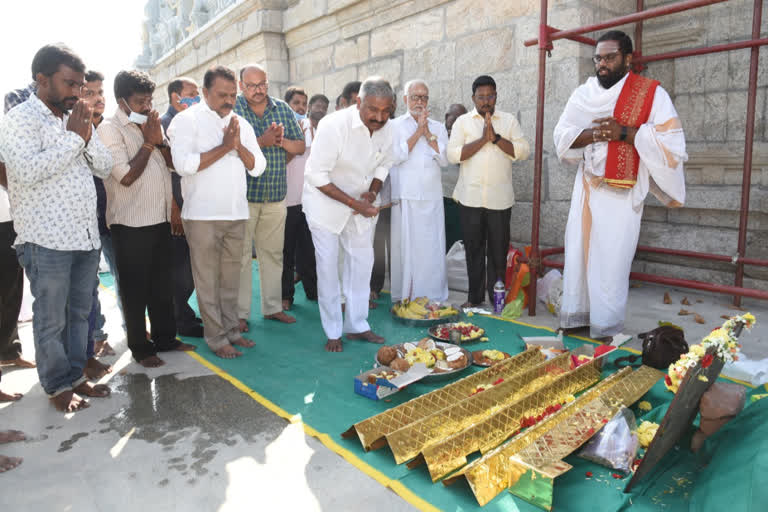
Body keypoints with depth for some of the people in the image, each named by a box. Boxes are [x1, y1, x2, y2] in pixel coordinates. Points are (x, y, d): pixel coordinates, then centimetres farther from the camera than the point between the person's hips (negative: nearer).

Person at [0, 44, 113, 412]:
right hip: (46, 240, -6)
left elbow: (105, 167, 11)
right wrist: (73, 137, -15)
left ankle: (75, 374, 27)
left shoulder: (75, 118, 15)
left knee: (80, 313, 14)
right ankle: (58, 385, 19)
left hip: (86, 236, 6)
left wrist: (87, 135, -5)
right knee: (51, 319, 4)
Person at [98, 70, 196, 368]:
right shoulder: (110, 129, -9)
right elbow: (126, 176, -18)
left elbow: (173, 163, 10)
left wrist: (159, 140, -6)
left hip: (160, 218, 7)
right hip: (131, 223, -7)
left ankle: (165, 338, 28)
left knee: (162, 284, 15)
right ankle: (140, 347, 17)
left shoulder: (150, 124, 13)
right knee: (135, 288, 4)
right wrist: (148, 143, -11)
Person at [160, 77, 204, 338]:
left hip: (192, 207, 8)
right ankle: (183, 321, 11)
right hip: (176, 210, -8)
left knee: (189, 267, 13)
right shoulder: (164, 123, -9)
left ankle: (182, 313, 26)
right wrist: (174, 209, -18)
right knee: (180, 266, 0)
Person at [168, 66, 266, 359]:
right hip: (202, 215, -5)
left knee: (231, 277, 12)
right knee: (207, 280, 1)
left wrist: (238, 145, -9)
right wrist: (224, 147, -14)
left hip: (236, 214, 5)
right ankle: (215, 337, 11)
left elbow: (258, 167, 8)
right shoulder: (187, 120, -3)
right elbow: (184, 164, -18)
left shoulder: (240, 123, 13)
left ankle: (231, 329, 24)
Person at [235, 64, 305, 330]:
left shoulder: (283, 109, 8)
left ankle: (273, 307, 26)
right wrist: (262, 141, -21)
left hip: (276, 195, 4)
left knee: (274, 253, 12)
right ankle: (240, 313, 13)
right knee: (241, 255, 1)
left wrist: (280, 140, -10)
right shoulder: (233, 109, -4)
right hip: (243, 195, -4)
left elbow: (300, 146, 9)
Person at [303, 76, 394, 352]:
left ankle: (357, 325, 21)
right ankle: (333, 332, 11)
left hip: (361, 204, 6)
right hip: (325, 203, -6)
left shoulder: (386, 128, -7)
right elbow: (317, 176, -25)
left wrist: (373, 192, -10)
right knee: (328, 265, -3)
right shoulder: (334, 125, -26)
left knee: (362, 262, 7)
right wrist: (354, 203, -27)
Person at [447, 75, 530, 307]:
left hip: (499, 199, 0)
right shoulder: (462, 121, 8)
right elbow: (452, 154, -5)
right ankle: (474, 297, 18)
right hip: (470, 198, 0)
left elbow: (522, 152, -3)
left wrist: (496, 137, -12)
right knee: (473, 249, 6)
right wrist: (482, 139, -11)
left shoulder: (509, 120, 8)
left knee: (498, 250, 4)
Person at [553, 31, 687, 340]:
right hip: (586, 189, 4)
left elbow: (672, 142, -8)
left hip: (622, 194, -4)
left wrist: (624, 132, -18)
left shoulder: (652, 93, -1)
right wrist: (593, 134, -14)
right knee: (577, 253, 4)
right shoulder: (584, 93, 11)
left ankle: (605, 329, 6)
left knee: (611, 261, -4)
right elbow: (561, 136, 5)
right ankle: (576, 316, 16)